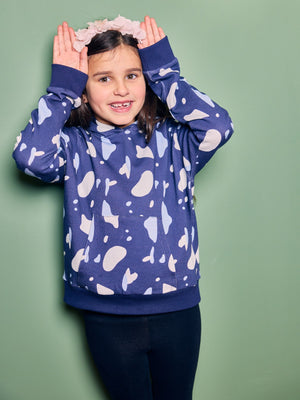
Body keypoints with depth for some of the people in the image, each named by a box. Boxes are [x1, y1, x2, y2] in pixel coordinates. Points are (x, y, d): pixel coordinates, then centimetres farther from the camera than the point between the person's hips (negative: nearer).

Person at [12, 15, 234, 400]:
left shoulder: (171, 138, -4)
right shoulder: (75, 146, -5)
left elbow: (218, 127, -22)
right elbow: (31, 155, -25)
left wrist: (164, 72, -12)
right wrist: (62, 87, -12)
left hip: (177, 312, 1)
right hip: (107, 317, 0)